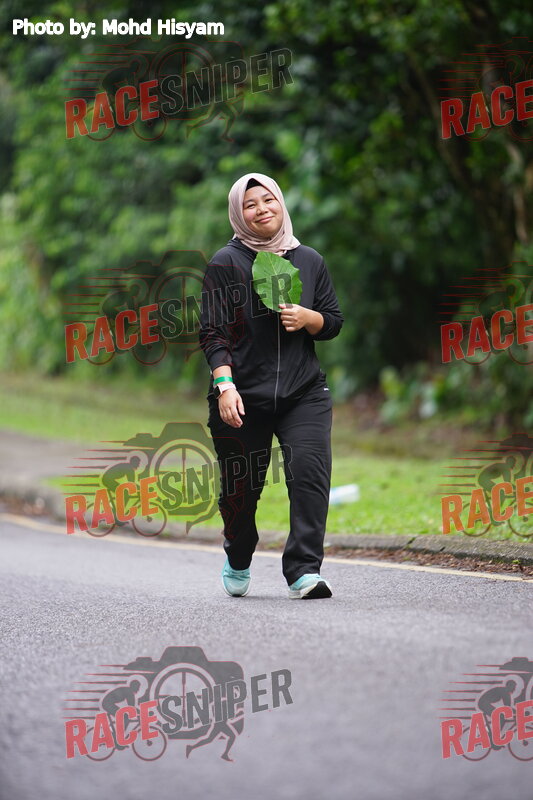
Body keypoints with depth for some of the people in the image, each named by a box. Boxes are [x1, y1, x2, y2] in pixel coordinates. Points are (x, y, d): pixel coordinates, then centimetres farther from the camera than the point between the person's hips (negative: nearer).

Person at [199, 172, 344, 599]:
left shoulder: (309, 260, 11)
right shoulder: (226, 263, 0)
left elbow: (334, 322, 16)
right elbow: (213, 332, -5)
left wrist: (307, 318, -7)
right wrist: (224, 385, -16)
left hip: (304, 393, 2)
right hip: (243, 396, -2)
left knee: (310, 472, -18)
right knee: (240, 488, 7)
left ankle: (304, 571, -17)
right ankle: (238, 560, 36)